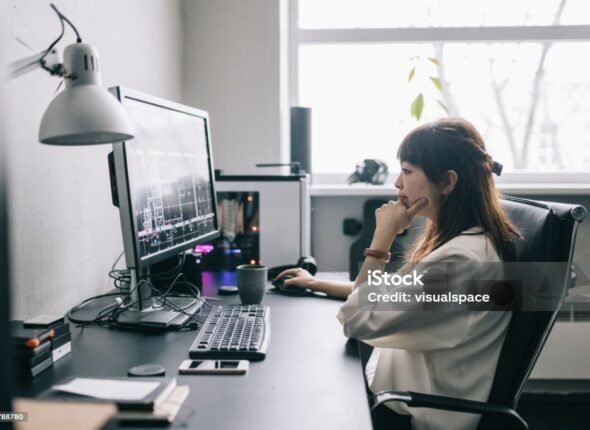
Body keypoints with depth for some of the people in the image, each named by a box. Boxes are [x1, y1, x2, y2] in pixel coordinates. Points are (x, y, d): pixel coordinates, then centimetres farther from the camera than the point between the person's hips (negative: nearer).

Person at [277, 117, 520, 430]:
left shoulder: (461, 258, -29)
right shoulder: (457, 238, 3)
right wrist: (317, 283, 11)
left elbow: (359, 320, -26)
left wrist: (383, 236, -21)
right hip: (417, 381, 8)